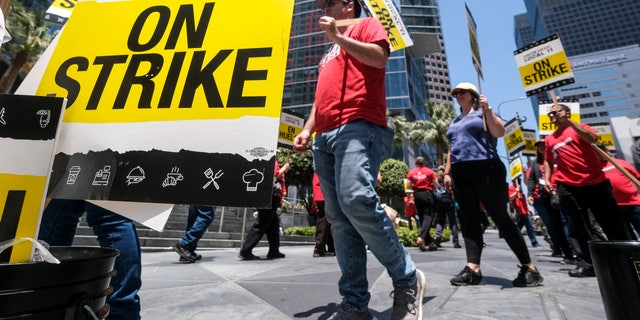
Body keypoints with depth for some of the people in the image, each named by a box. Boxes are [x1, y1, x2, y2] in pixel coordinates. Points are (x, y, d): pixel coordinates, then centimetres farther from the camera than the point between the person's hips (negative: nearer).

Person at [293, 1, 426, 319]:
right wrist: (307, 129, 18)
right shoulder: (329, 53, 38)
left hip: (358, 127, -7)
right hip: (325, 137, 8)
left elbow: (379, 56, -4)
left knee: (356, 199, -27)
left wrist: (338, 37, 3)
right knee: (339, 219, -2)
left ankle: (407, 280, -6)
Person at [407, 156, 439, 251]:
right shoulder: (429, 171, 1)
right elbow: (436, 186, -1)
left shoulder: (411, 172, 5)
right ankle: (421, 238, -26)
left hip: (417, 195, 3)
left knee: (422, 218, 11)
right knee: (428, 216, -4)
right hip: (427, 194, -3)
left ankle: (430, 242, 15)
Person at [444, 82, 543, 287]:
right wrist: (447, 172, 15)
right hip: (460, 174, 6)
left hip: (485, 169, -6)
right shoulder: (454, 123, 24)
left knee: (501, 218, -4)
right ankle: (473, 269, -2)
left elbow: (500, 132, -8)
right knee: (469, 220, -1)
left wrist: (487, 111, -17)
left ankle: (528, 267, 8)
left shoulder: (483, 112, 8)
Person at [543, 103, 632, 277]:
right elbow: (548, 161, 20)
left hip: (596, 182, -2)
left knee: (612, 222, 9)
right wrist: (547, 179, 7)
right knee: (578, 226, 2)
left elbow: (593, 138, -16)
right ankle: (588, 263, 8)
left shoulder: (579, 127, 5)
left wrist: (569, 122, -19)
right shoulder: (549, 139, 14)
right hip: (568, 187, 2)